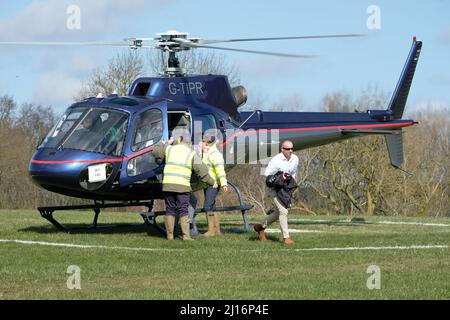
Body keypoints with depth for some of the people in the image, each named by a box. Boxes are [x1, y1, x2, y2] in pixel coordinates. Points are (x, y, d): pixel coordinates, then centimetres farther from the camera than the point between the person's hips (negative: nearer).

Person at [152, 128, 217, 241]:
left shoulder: (169, 149, 10)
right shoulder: (192, 154, 6)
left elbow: (156, 152, 26)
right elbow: (202, 170, 4)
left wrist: (165, 144, 39)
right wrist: (212, 182, 15)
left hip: (168, 184, 2)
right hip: (183, 186, -2)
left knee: (170, 210, 10)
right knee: (183, 211, 1)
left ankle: (170, 235, 9)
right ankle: (186, 235, -8)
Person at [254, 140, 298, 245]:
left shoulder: (295, 159, 2)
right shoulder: (276, 160, -19)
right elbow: (267, 174, -14)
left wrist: (291, 179, 2)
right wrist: (281, 178, -22)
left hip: (285, 189, 7)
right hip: (274, 189, -7)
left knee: (278, 213, 15)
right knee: (283, 211, -16)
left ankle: (260, 226, 36)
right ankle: (285, 237, -10)